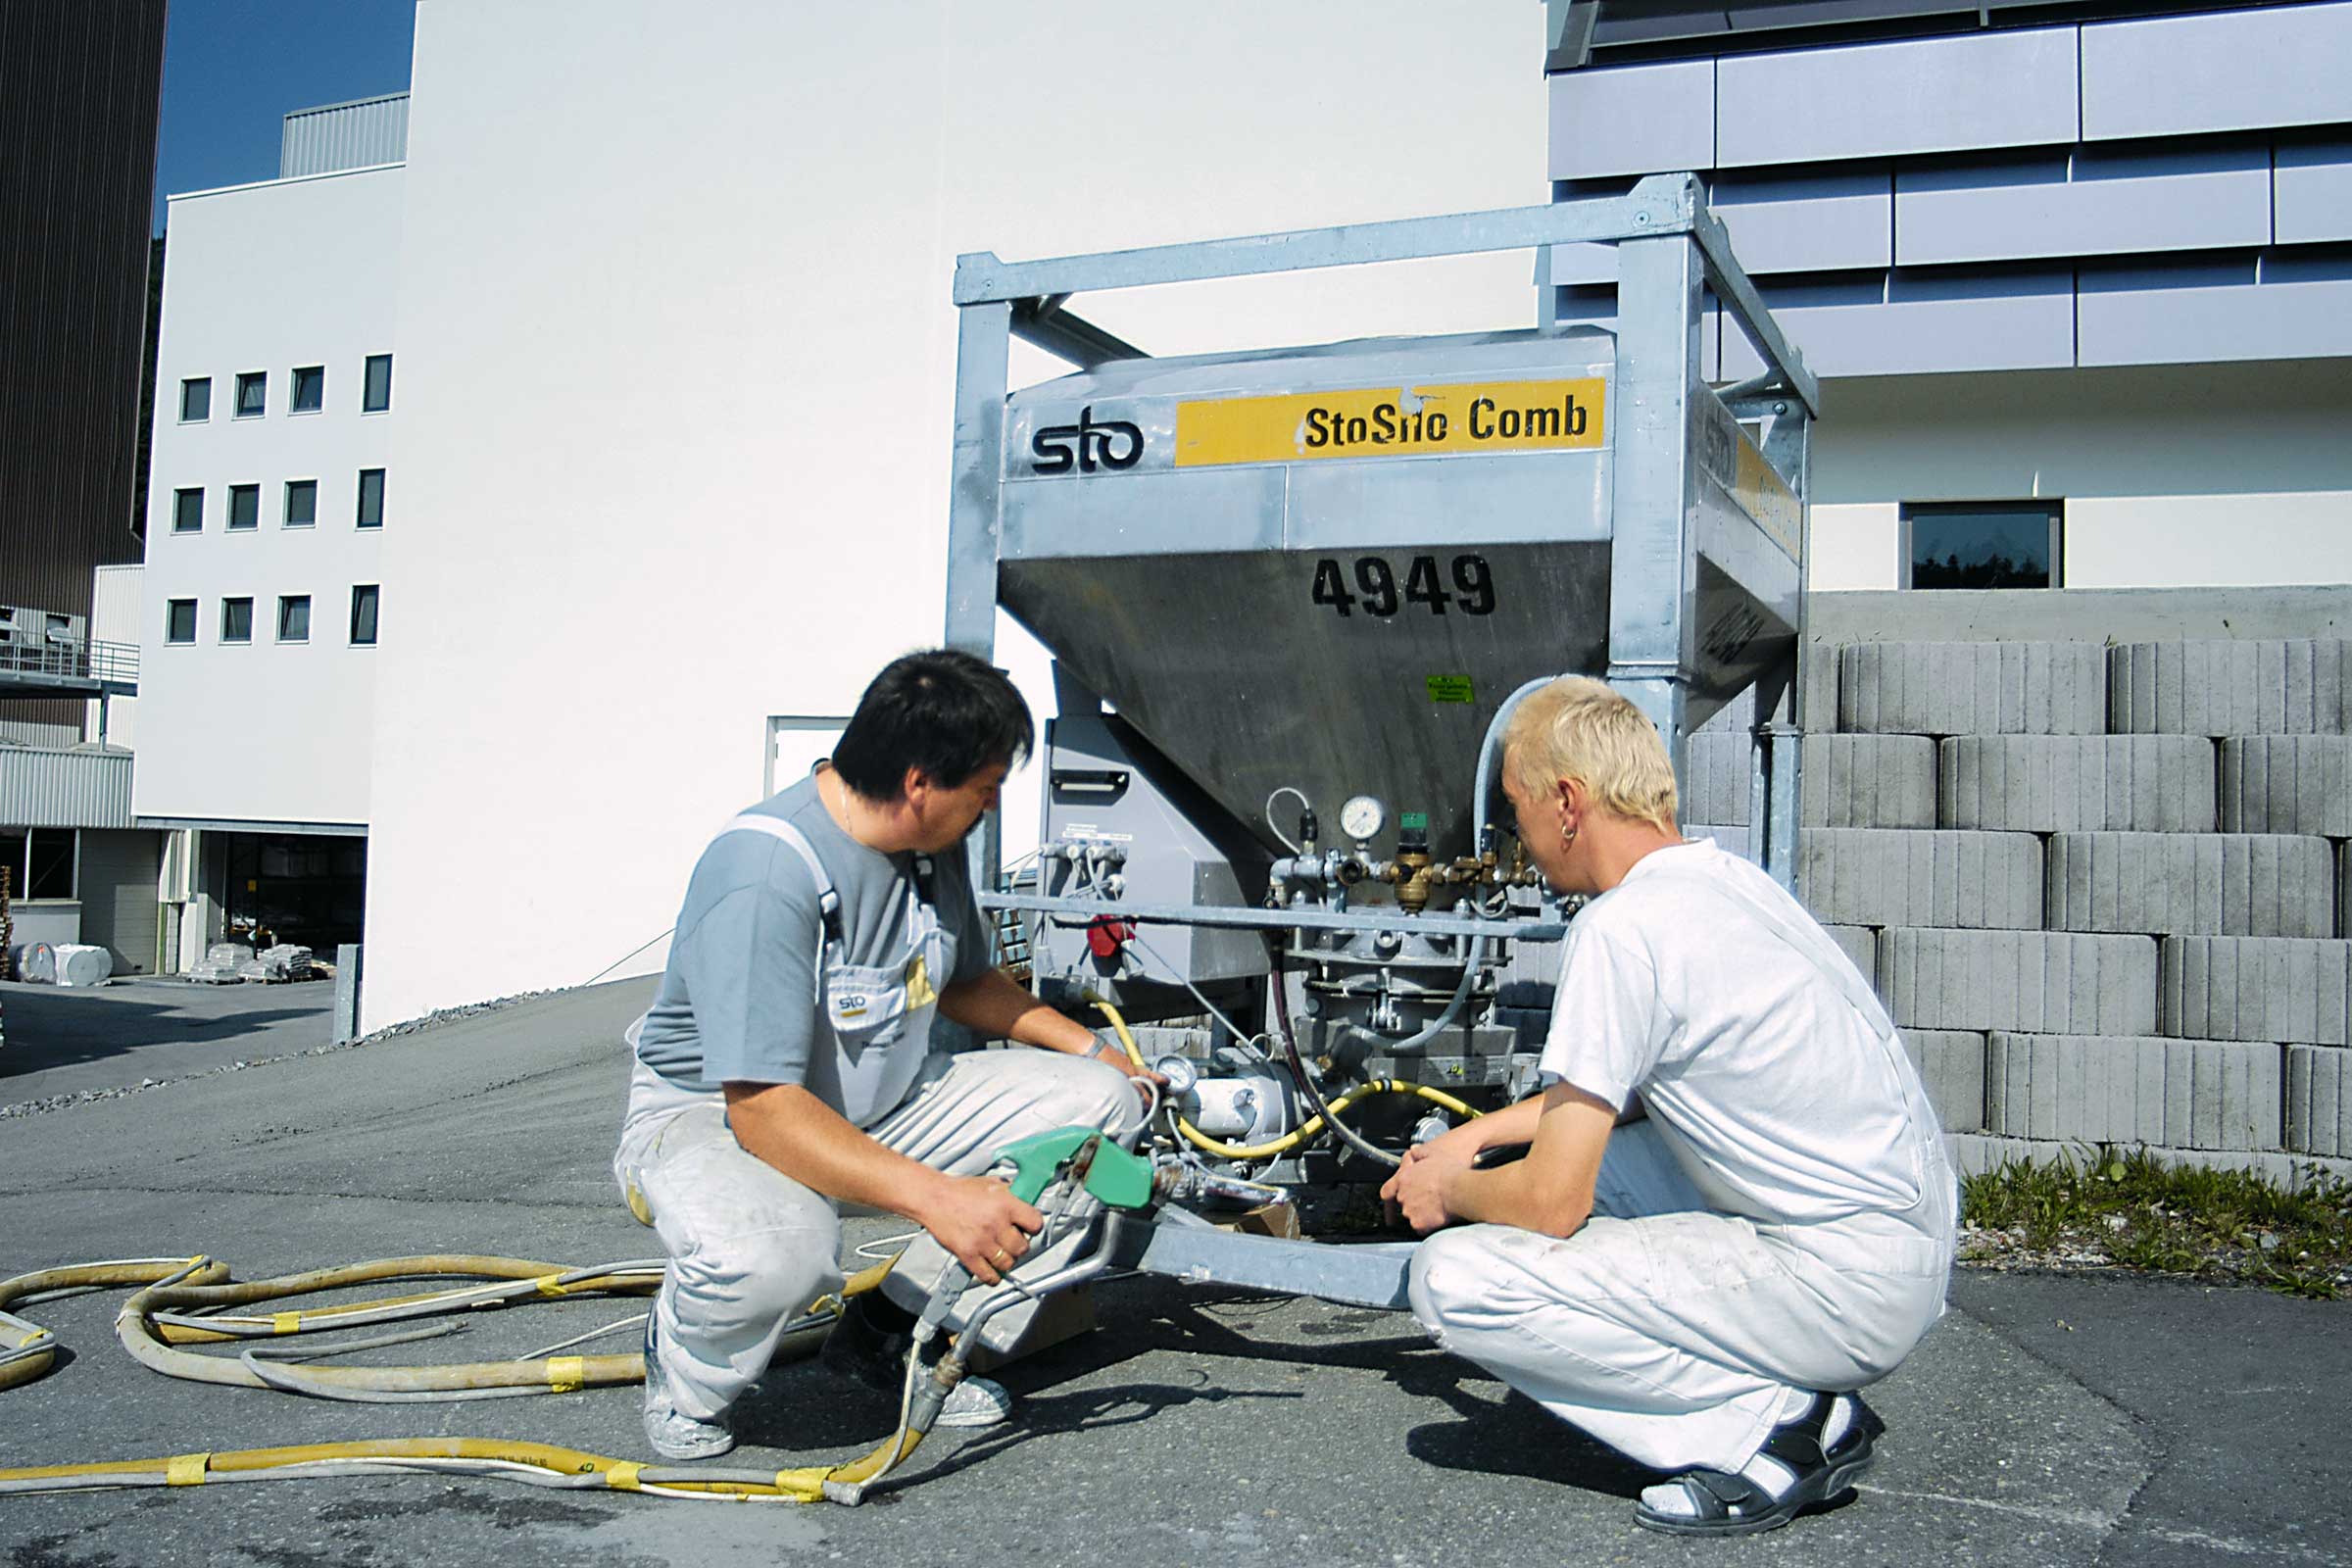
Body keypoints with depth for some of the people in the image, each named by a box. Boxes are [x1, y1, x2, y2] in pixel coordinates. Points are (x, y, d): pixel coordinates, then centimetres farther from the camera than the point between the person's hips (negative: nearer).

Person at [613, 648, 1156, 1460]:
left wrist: (1090, 1047, 8)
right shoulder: (763, 875, -30)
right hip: (711, 1116, -8)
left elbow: (964, 980, 18)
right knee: (773, 1250, -42)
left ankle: (889, 1329, 4)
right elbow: (764, 1110, -35)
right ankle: (683, 1368, -3)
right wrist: (935, 1196, -43)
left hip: (881, 1106, 8)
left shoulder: (934, 844, -3)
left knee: (1095, 1100, -6)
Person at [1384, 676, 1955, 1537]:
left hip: (1840, 1288, -10)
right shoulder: (1724, 876, 10)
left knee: (1455, 1279, -14)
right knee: (1578, 1132, 24)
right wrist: (1479, 1135, 27)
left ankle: (1780, 1424, -6)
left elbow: (1550, 1203, -16)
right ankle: (1801, 1408, 14)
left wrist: (1451, 1191, 5)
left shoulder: (1621, 927, -18)